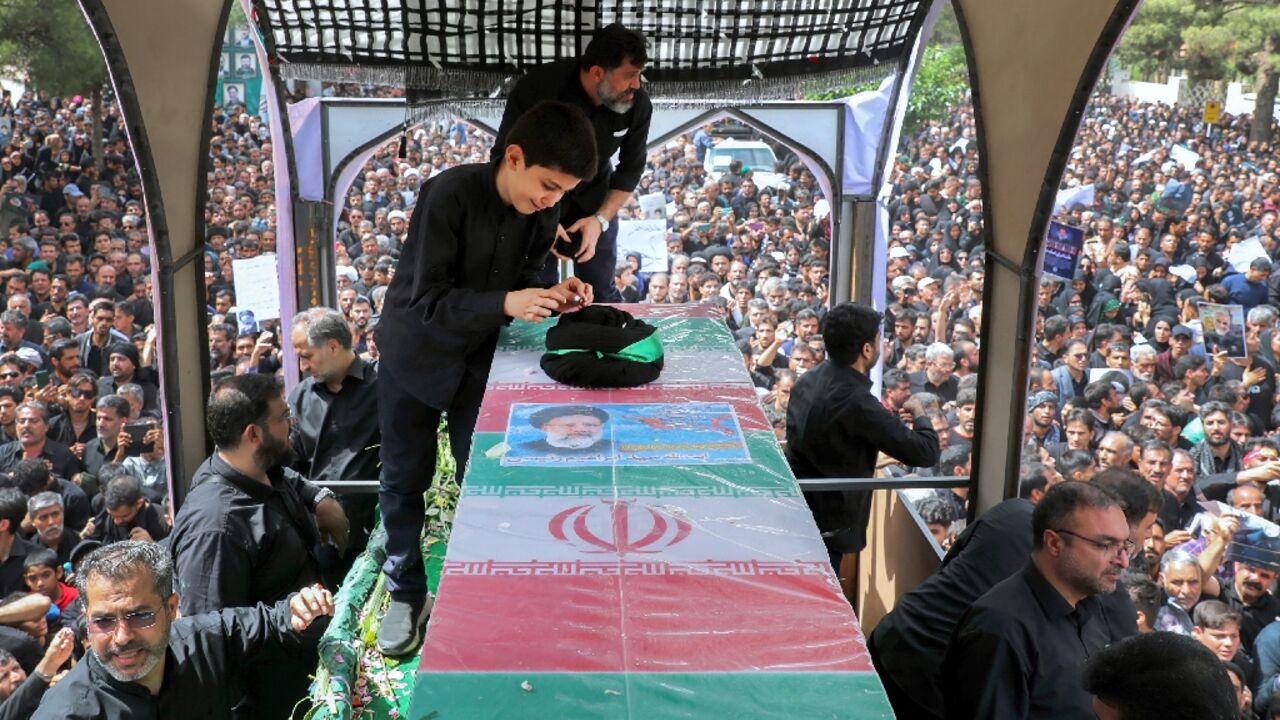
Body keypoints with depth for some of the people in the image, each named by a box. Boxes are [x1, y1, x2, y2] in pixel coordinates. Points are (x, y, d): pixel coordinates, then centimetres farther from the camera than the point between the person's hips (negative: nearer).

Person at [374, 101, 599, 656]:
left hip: (479, 358, 4)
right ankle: (406, 593, 26)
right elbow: (426, 300, -30)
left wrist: (550, 296, -21)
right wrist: (507, 303, -43)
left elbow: (520, 280, 1)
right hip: (414, 355, -4)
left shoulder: (541, 213, -12)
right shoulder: (448, 195, -29)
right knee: (404, 480, 9)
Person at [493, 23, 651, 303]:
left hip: (594, 198, 2)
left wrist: (601, 219, -20)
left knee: (602, 294, 6)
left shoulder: (638, 104, -20)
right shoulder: (536, 89, -29)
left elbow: (631, 168, -6)